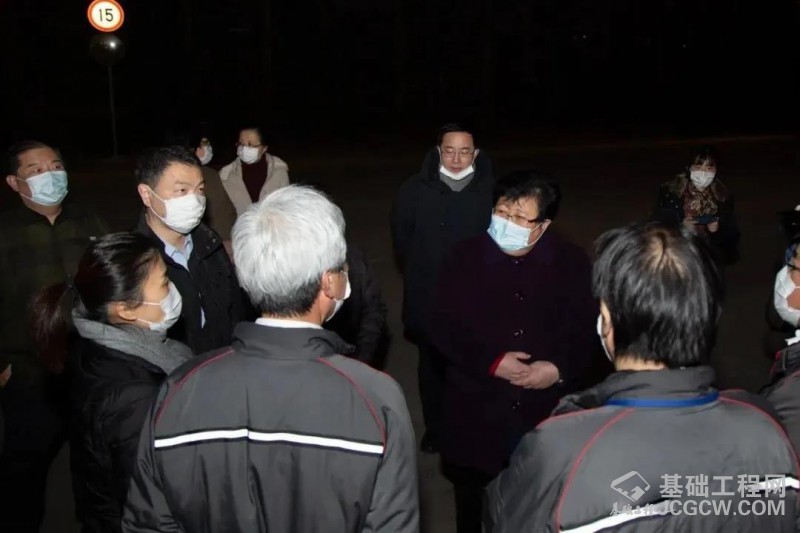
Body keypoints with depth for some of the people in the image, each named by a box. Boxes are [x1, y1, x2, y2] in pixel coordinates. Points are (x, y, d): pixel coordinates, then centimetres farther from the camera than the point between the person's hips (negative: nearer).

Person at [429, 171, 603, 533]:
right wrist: (491, 362, -18)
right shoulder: (464, 257, -2)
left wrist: (561, 369, -17)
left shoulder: (572, 264, -1)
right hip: (477, 414, 0)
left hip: (548, 414, 0)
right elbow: (443, 328, -6)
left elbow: (590, 332, 0)